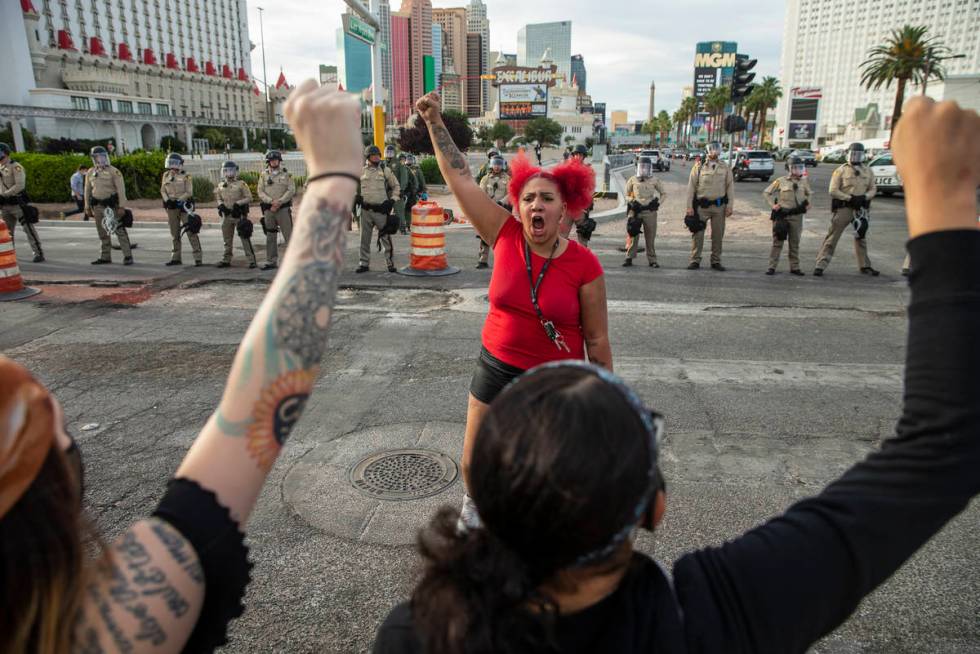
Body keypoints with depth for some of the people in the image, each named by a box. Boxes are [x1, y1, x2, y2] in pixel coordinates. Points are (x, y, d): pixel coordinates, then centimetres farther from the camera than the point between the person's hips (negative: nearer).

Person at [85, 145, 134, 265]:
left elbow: (121, 189, -10)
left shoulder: (113, 171, -5)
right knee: (103, 232, 11)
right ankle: (105, 257, 18)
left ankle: (128, 256, -6)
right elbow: (87, 190, 16)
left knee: (120, 230, -7)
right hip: (98, 205, 6)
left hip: (112, 204, -5)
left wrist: (122, 206, -16)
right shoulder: (90, 172, 11)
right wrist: (87, 207, 14)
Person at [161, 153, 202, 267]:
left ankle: (198, 257, -5)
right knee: (174, 233, 12)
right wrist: (167, 200, -5)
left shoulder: (185, 176, -6)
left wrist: (178, 200, -18)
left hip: (184, 205, -5)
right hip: (171, 206, 6)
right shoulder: (166, 175, 8)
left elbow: (189, 192, -10)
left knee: (191, 231, -8)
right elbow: (163, 190, 12)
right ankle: (175, 258, 20)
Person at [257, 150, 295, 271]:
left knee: (289, 234, -4)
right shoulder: (264, 175, 8)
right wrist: (272, 201, -13)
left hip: (284, 208, -3)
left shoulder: (286, 174, 3)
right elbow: (260, 191, 3)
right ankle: (271, 262, 14)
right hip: (268, 209, 3)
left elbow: (291, 190, -4)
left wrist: (279, 202, -13)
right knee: (270, 237, 7)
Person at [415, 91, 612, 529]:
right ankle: (476, 507, 51)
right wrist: (435, 123, -6)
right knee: (474, 464, 16)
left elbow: (597, 339, -8)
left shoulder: (584, 265, -15)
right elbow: (459, 178, -6)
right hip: (497, 368, 3)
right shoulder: (505, 236, -9)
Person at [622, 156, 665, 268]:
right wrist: (631, 202, -4)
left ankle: (652, 260, 9)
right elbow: (627, 195, 15)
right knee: (633, 235, -2)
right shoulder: (632, 180, 6)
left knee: (650, 237, 3)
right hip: (636, 211, 0)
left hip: (650, 211, 0)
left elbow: (663, 193, 17)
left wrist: (658, 202, 1)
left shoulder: (654, 181, 7)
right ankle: (629, 258, 6)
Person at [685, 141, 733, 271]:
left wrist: (729, 206, -1)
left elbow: (730, 187, 8)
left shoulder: (725, 168, 8)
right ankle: (695, 261, 5)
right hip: (701, 206, -2)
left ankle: (716, 261, 16)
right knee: (697, 234, -2)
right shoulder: (699, 167, 2)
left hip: (719, 206, 2)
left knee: (718, 235, 6)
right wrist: (689, 206, -6)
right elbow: (691, 187, 0)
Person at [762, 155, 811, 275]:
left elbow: (808, 194, 25)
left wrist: (807, 203, 7)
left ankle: (794, 267, 16)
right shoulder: (781, 181, -2)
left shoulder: (804, 181, 8)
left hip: (796, 216, 3)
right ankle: (772, 267, 3)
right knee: (777, 241, -1)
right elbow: (766, 193, 5)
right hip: (782, 215, -3)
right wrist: (773, 205, -4)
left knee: (795, 243, 9)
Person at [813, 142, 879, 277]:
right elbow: (833, 190, -10)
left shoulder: (868, 171, 9)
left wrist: (865, 197, -10)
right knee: (832, 237, -7)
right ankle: (821, 265, -6)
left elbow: (873, 189, 12)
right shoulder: (841, 170, -4)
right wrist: (850, 198, -17)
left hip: (861, 208, 5)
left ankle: (865, 266, 29)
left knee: (861, 237, 17)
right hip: (843, 208, -5)